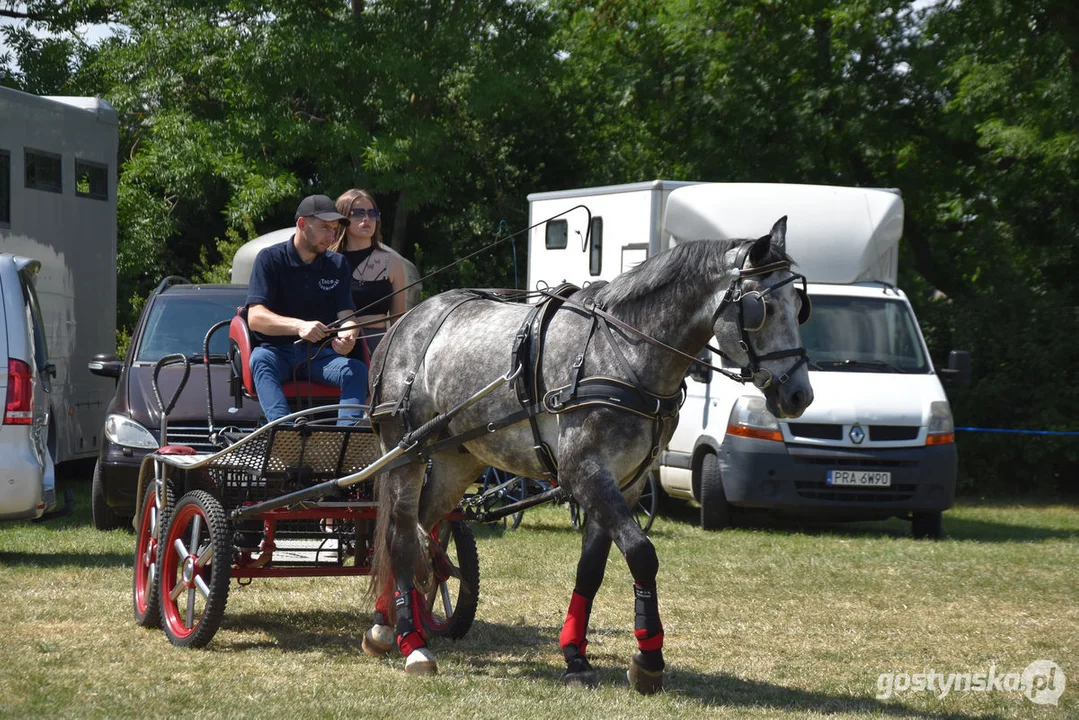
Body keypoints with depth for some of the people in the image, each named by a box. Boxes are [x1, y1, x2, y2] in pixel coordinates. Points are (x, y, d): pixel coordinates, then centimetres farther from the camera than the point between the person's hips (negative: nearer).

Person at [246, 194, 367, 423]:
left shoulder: (338, 265, 12)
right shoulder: (271, 259, -1)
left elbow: (347, 315, 2)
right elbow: (255, 317, -13)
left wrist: (346, 337, -25)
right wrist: (299, 326, -31)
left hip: (320, 355, 3)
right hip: (277, 351, -3)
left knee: (357, 370, -26)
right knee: (260, 360, -36)